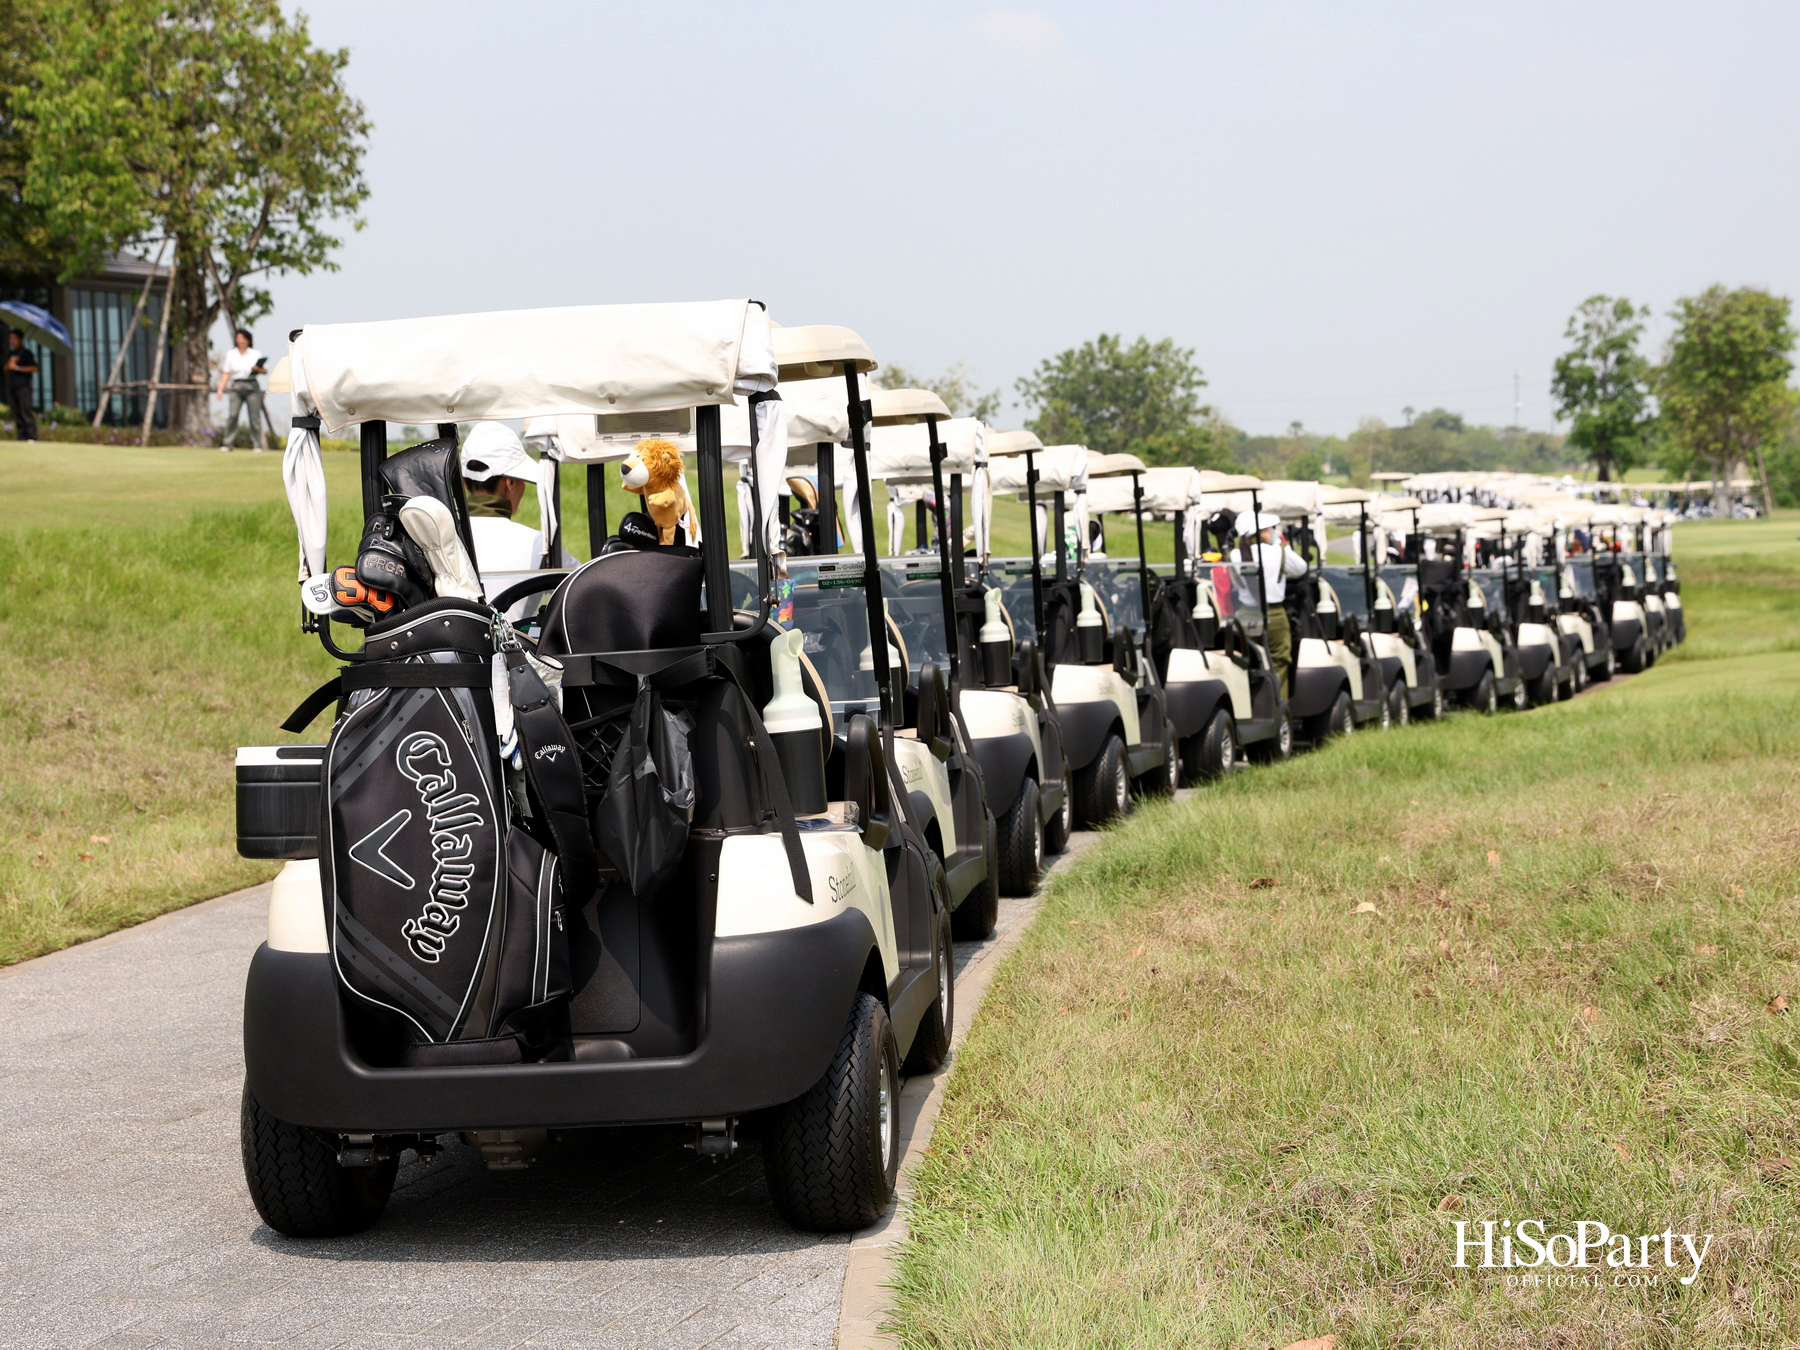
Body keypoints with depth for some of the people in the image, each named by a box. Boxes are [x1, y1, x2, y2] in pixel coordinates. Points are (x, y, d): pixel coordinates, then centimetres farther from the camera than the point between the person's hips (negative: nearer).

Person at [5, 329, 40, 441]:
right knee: (16, 413, 4)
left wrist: (18, 368, -12)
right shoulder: (10, 353, 18)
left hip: (23, 386, -7)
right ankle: (22, 437, 6)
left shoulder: (26, 352, -1)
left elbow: (34, 368, -10)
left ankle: (32, 437, -15)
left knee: (26, 412, -13)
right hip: (12, 387, 7)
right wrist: (9, 363, -2)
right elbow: (6, 368, 20)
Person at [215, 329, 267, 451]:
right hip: (237, 386, 1)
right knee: (233, 415, -9)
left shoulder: (256, 354, 7)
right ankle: (226, 444, -8)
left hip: (252, 386, -1)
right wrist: (220, 389, 3)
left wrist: (258, 369, -15)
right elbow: (226, 373, 11)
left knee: (255, 416, -3)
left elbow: (266, 371, 7)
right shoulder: (231, 354, 11)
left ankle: (260, 445, 3)